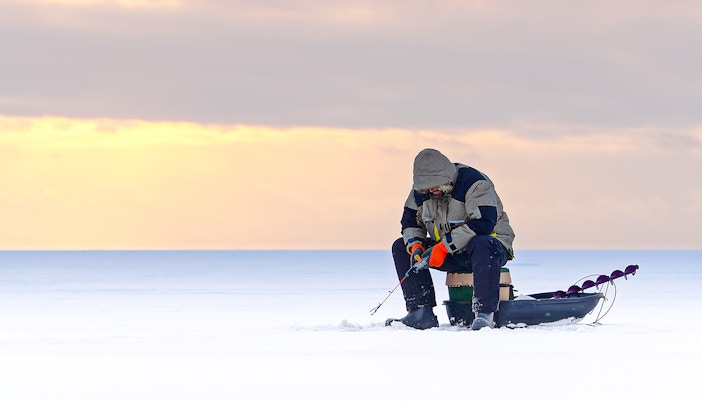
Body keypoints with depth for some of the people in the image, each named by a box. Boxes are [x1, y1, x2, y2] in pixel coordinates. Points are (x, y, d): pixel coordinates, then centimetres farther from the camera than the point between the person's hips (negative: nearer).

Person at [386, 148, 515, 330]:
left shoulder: (473, 182, -21)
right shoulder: (421, 190, 0)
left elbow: (483, 223, -30)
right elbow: (410, 221, 10)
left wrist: (445, 246, -32)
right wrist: (415, 245, -13)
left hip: (492, 242, -7)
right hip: (451, 253, 7)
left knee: (482, 246, -43)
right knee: (400, 247, -2)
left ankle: (484, 314, -44)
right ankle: (421, 312, -12)